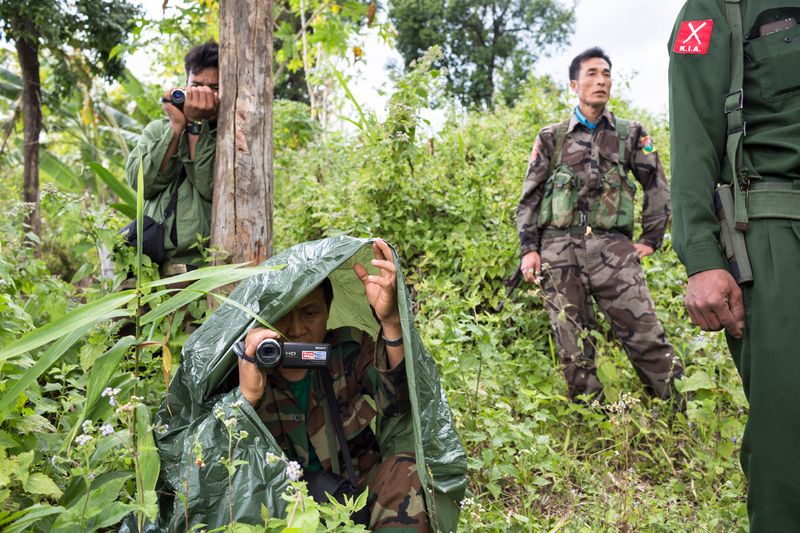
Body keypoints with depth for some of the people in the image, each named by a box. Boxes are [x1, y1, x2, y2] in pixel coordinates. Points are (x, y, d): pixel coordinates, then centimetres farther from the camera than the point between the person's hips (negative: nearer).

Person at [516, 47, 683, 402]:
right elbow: (529, 197, 10)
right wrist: (528, 248, 0)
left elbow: (657, 187, 17)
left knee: (645, 335, -9)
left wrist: (650, 239, 8)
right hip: (558, 249, 1)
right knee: (574, 350, 2)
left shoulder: (630, 134, 15)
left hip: (612, 246, 0)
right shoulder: (551, 138, 14)